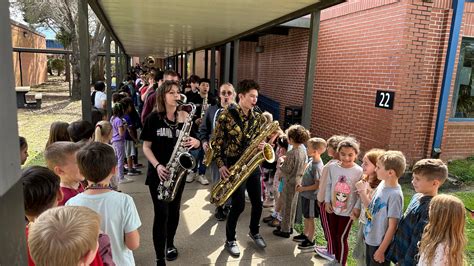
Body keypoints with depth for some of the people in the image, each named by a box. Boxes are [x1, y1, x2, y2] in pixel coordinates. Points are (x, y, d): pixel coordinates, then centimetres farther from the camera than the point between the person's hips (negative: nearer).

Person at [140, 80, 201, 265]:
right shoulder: (154, 118, -6)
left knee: (174, 210, 15)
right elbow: (146, 147, -4)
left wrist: (196, 142, -17)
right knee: (161, 213, -4)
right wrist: (157, 166, -18)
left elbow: (194, 141, 7)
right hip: (158, 172, -3)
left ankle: (170, 244, 39)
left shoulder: (185, 117, 0)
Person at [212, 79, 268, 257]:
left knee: (258, 203, 11)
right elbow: (217, 143, -8)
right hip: (233, 164, -5)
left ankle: (254, 232, 40)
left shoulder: (256, 117, 6)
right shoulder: (226, 115, -11)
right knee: (239, 204, -4)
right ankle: (230, 240, 20)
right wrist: (221, 165, -15)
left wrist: (261, 145, -9)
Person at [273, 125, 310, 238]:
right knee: (292, 205, 21)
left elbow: (286, 170, -23)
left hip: (290, 182, -8)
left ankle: (285, 230, 19)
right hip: (298, 181, 8)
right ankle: (289, 226, 35)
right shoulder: (303, 149, -1)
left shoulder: (292, 153, -27)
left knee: (287, 206, 6)